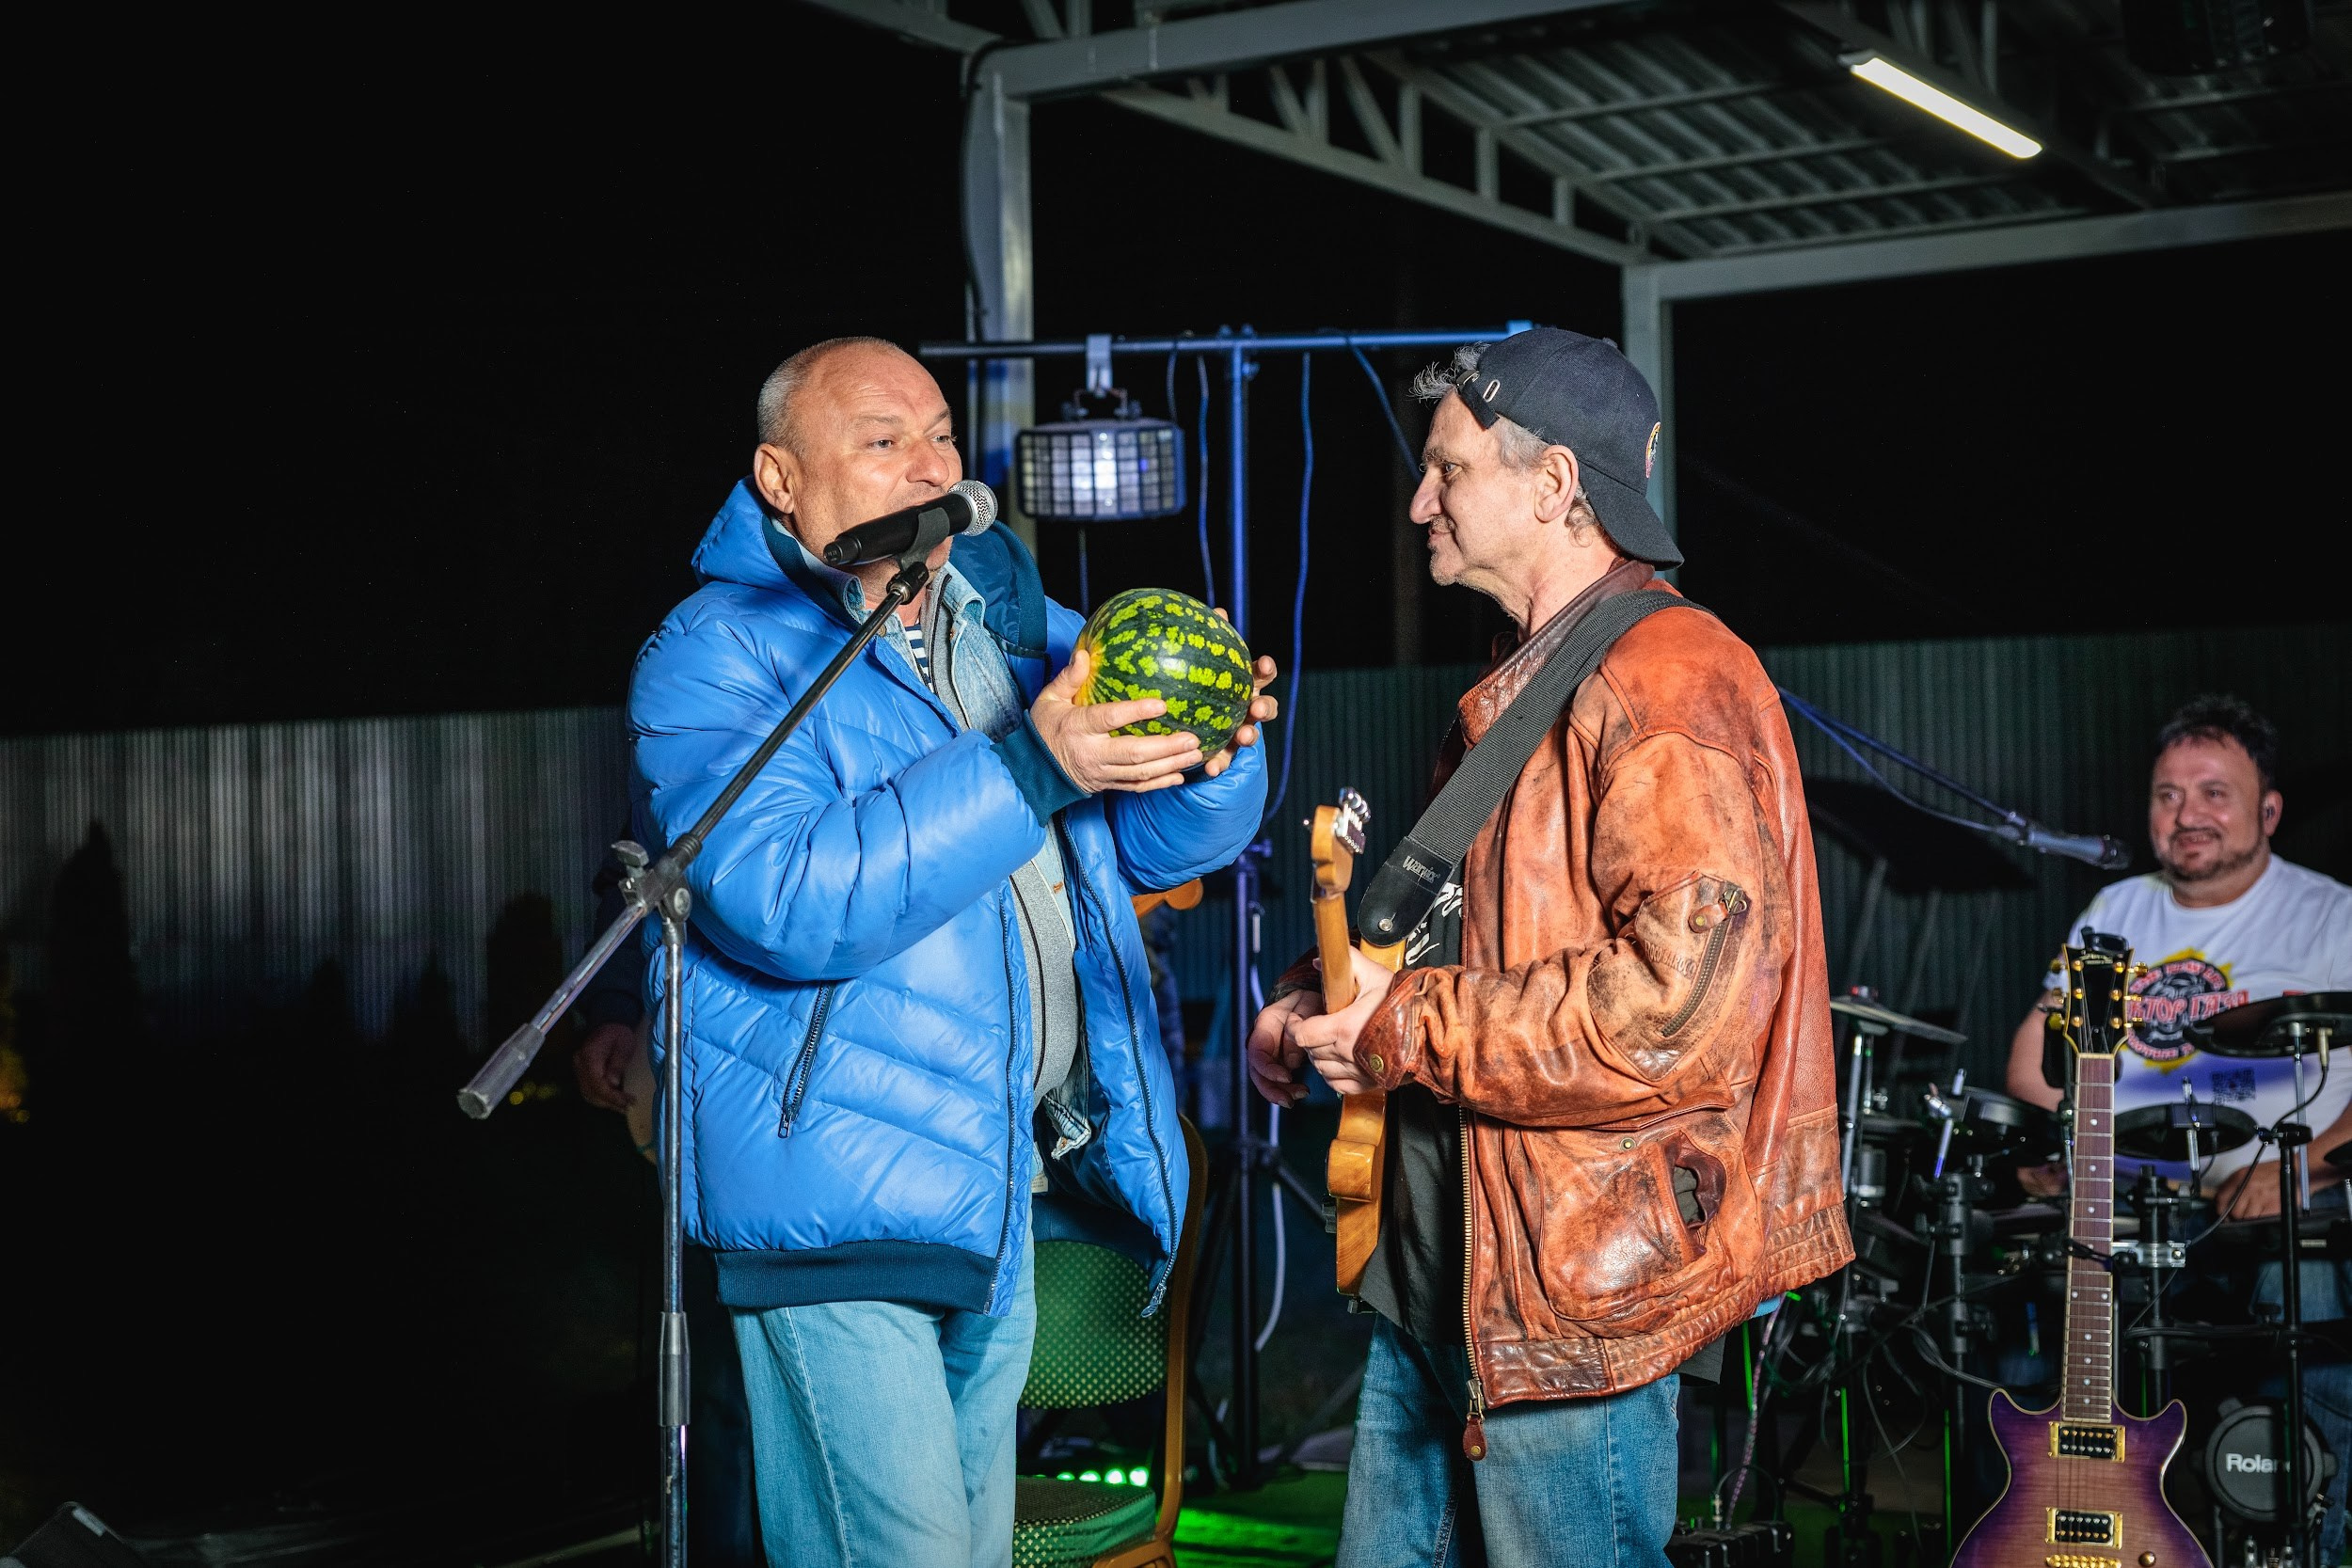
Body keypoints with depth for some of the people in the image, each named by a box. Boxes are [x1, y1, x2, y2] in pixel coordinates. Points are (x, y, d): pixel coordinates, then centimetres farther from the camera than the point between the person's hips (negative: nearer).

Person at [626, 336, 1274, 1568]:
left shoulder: (1014, 621, 11)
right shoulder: (715, 657, -10)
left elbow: (1159, 842, 12)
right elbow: (782, 899, -26)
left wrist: (1211, 752, -12)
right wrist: (1025, 772, -30)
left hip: (999, 1183, 7)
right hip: (839, 1189, -7)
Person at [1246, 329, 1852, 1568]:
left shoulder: (1670, 684, -16)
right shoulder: (1523, 686, 18)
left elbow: (1682, 1004, -27)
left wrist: (1405, 1032, -18)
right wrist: (1324, 997, 11)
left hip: (1573, 1288, -10)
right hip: (1439, 1274, 10)